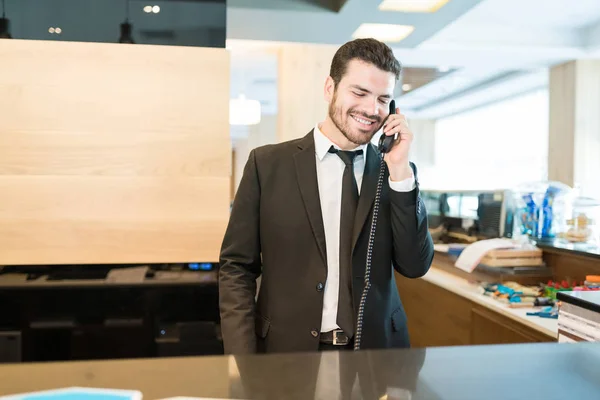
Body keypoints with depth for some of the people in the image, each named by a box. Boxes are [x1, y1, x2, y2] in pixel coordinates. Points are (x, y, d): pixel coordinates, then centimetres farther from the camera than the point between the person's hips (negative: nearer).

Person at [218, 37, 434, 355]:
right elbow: (237, 268, -4)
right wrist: (244, 360, -13)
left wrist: (399, 172, -12)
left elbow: (415, 266, -4)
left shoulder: (396, 173, 1)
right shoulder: (268, 164, -5)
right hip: (287, 352, -1)